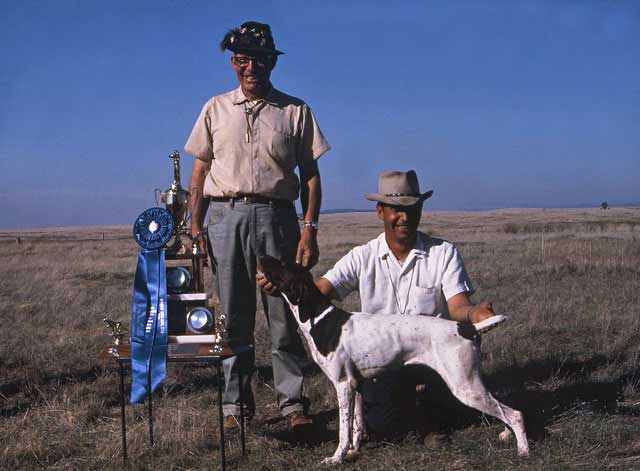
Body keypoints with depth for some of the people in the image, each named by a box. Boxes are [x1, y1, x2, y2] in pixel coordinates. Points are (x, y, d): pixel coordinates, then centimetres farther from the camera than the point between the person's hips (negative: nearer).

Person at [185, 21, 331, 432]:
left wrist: (310, 230, -4)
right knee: (233, 317, 5)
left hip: (275, 216, -1)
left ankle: (292, 402, 8)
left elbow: (310, 175, 6)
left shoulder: (295, 111, 8)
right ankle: (235, 403, 13)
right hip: (224, 216, 1)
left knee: (284, 315, 0)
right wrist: (195, 228, 3)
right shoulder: (215, 109, 12)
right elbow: (201, 171, 11)